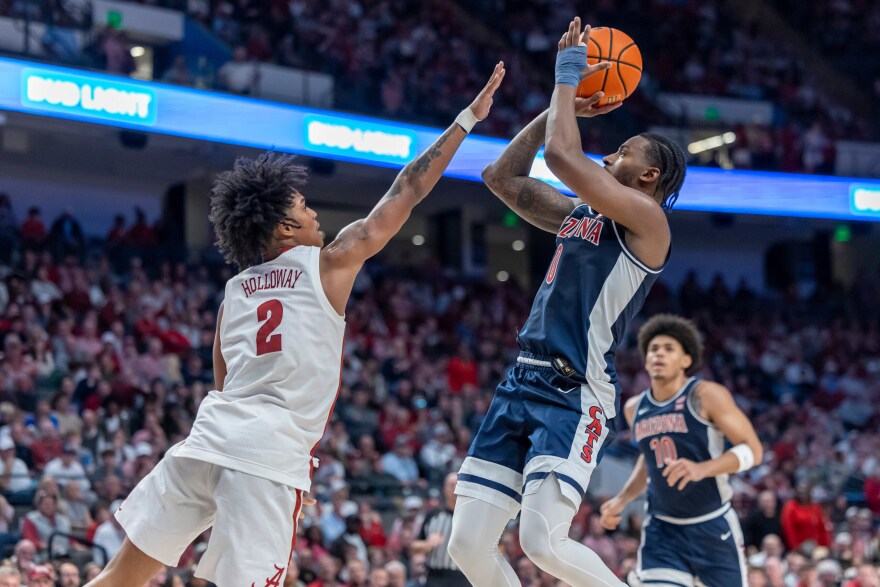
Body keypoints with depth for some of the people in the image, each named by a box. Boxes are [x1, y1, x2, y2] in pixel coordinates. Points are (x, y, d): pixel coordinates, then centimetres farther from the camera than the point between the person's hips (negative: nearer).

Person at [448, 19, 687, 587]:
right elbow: (502, 177, 25)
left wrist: (568, 76, -2)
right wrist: (561, 105, 20)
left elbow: (561, 155, -16)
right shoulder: (579, 214, 20)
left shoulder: (646, 219, -6)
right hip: (522, 384, 8)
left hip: (576, 394, -8)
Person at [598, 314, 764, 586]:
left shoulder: (706, 396, -12)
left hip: (713, 527, -3)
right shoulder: (635, 408, 5)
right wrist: (621, 499, 10)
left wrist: (701, 469, -31)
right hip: (662, 531, 3)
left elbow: (753, 450, -16)